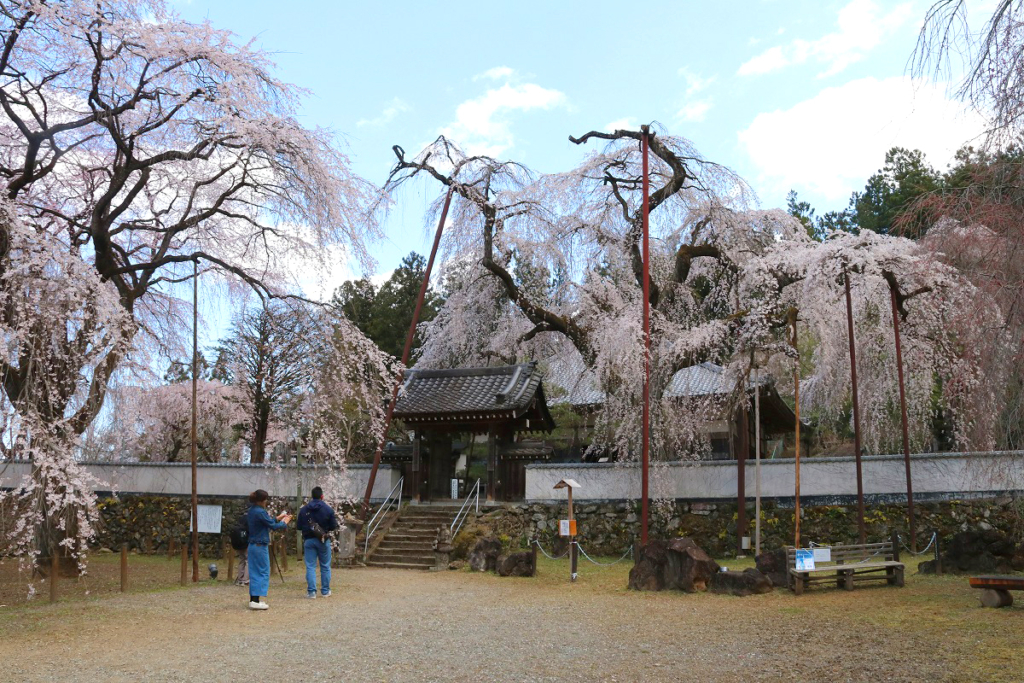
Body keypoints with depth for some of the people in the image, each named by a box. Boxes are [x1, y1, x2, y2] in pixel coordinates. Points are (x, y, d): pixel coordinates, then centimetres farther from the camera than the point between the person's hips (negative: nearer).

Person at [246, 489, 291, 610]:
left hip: (253, 545, 9)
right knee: (263, 572, -3)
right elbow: (273, 525, -13)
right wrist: (284, 522, 3)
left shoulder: (252, 510, 9)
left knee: (254, 573, 12)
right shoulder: (260, 512, -20)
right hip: (260, 546, -9)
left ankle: (253, 600, 15)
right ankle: (256, 601, -6)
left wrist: (278, 518, 18)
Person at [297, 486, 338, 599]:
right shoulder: (328, 509, -7)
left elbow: (299, 526, 1)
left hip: (308, 540, 1)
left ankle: (311, 591, -2)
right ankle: (325, 590, 16)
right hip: (323, 541, -1)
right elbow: (333, 526, -6)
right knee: (325, 566, 11)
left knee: (310, 566, 3)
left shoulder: (304, 509, -2)